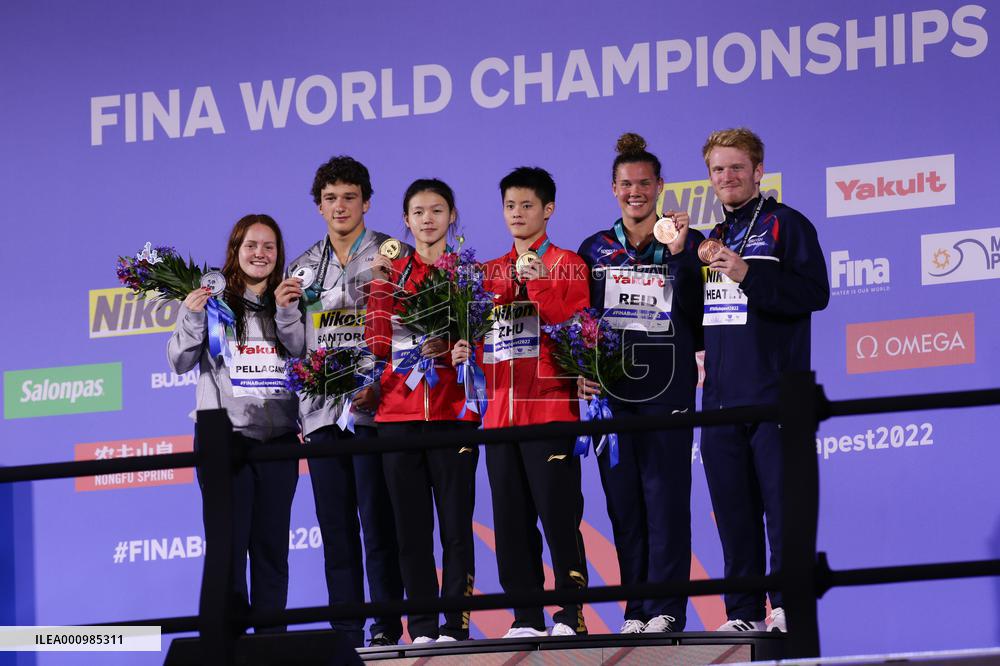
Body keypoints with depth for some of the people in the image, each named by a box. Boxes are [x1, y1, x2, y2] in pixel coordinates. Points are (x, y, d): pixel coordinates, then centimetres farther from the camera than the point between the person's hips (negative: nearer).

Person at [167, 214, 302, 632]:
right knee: (228, 543, -7)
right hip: (225, 438, -3)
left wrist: (286, 313, -13)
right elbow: (180, 362, -2)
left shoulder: (288, 302, 12)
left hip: (278, 437, 3)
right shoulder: (213, 300, 3)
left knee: (272, 545, 4)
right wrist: (191, 316, -17)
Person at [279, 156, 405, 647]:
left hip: (374, 407, -4)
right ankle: (346, 634, 6)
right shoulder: (303, 268, 16)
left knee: (378, 520, -6)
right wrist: (285, 308, 0)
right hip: (322, 411, 4)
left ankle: (387, 626, -2)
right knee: (336, 527, 4)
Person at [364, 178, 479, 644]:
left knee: (455, 521, -6)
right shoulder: (390, 273, 13)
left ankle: (455, 623, -4)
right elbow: (379, 345, 5)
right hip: (399, 413, 2)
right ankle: (422, 627, 5)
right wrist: (382, 289, -4)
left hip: (452, 411, -2)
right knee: (410, 523, 1)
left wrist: (453, 346, -17)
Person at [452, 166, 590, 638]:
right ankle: (526, 619, 7)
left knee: (558, 513, -8)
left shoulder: (567, 265, 3)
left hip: (549, 409, -6)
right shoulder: (490, 272, 18)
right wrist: (466, 349, 2)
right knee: (511, 519, 4)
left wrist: (539, 284, -18)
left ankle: (572, 614, -5)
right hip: (500, 412, 6)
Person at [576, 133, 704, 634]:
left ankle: (666, 610, -6)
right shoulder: (595, 250, 13)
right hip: (610, 388, 3)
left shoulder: (686, 244, 4)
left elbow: (700, 313, -8)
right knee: (623, 500, 3)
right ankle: (637, 609, 8)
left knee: (665, 495, -7)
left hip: (667, 386, -3)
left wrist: (679, 255, -16)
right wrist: (582, 370, 0)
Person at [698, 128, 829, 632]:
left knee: (781, 501, -8)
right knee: (733, 509, 5)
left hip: (774, 392, -7)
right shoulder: (712, 237, 21)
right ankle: (744, 611, 9)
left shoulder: (786, 225, 0)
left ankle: (789, 605, -5)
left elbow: (814, 293, -12)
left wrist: (749, 277, -19)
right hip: (720, 397, 7)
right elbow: (695, 314, 24)